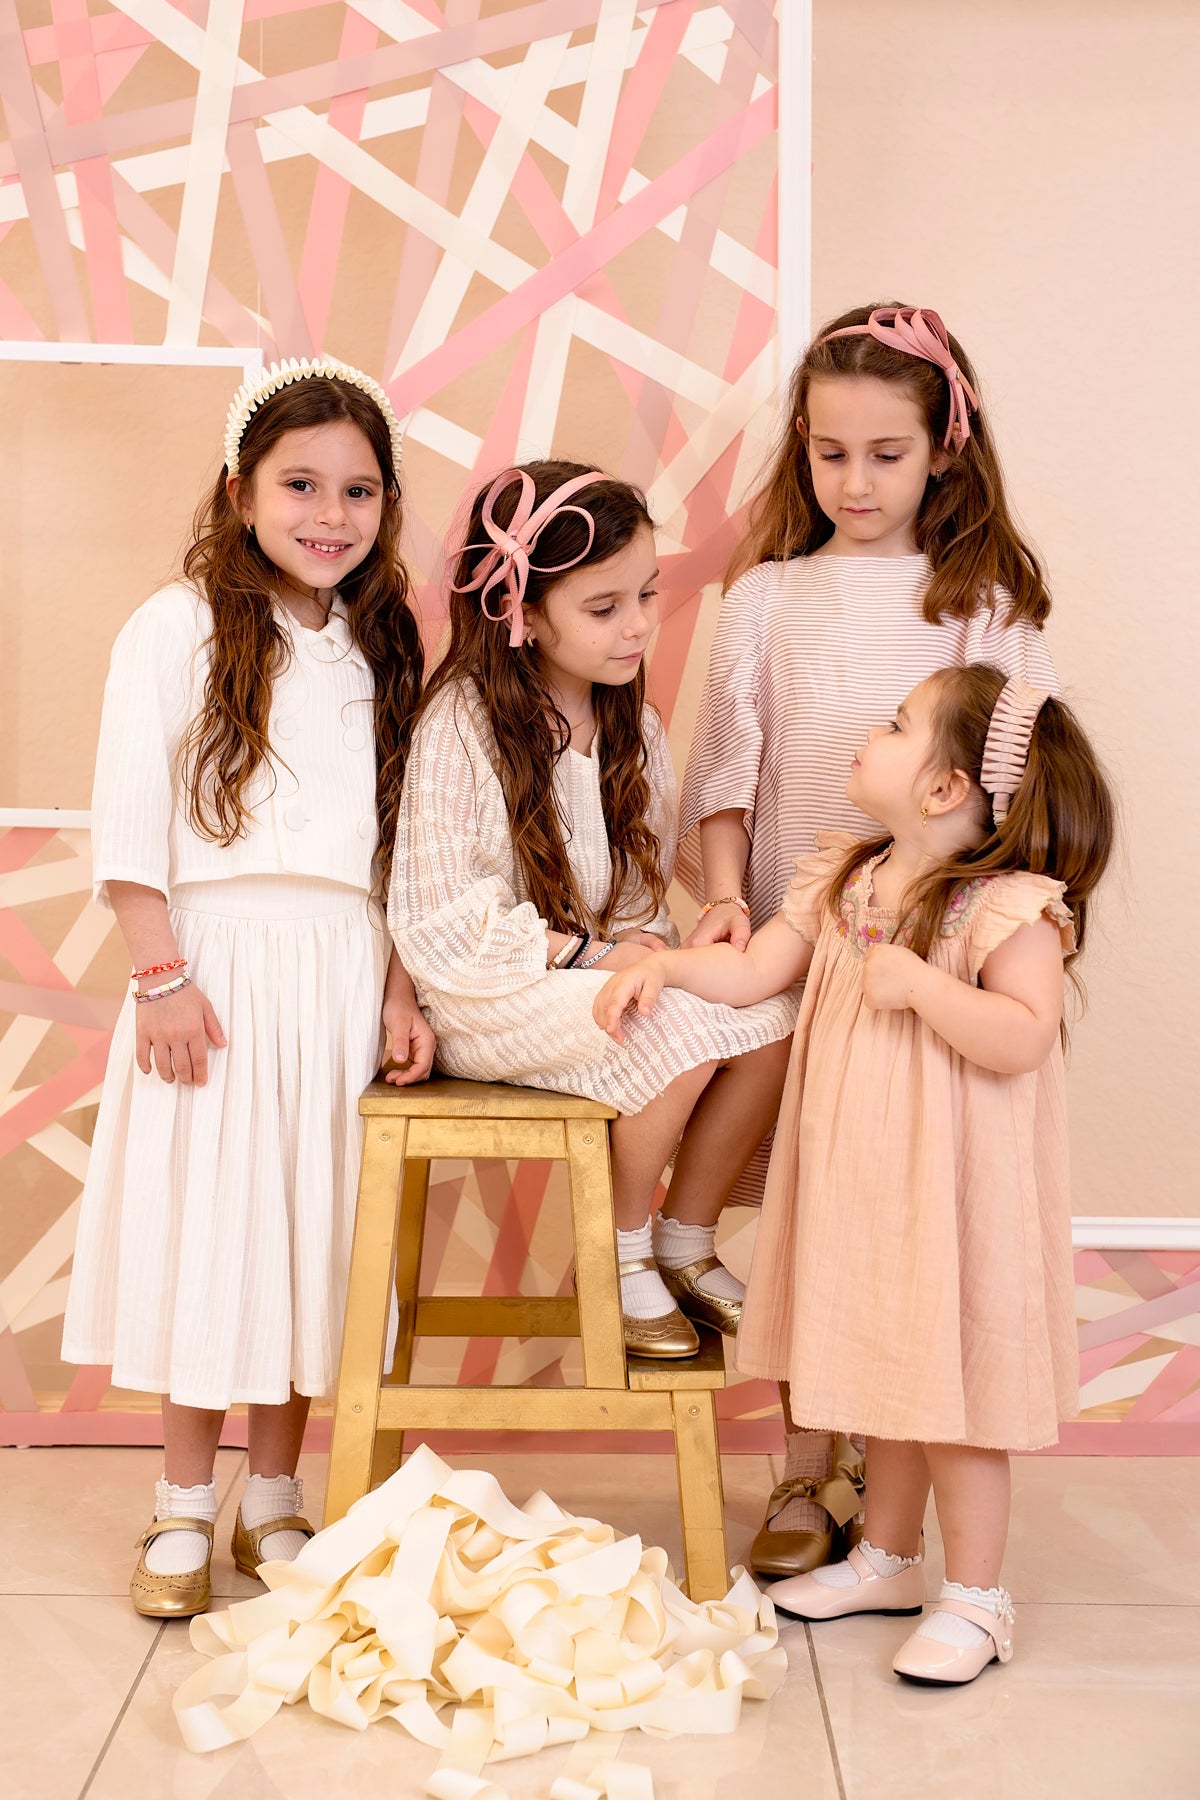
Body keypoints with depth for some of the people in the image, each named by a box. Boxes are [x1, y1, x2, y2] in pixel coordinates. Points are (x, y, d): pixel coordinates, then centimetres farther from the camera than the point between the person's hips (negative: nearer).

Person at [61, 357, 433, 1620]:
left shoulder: (386, 649, 12)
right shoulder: (179, 627, -3)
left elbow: (407, 841, 11)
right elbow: (131, 820, -6)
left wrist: (401, 990, 4)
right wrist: (161, 974, -13)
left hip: (343, 975, 4)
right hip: (219, 962, -4)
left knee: (313, 1230, 8)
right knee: (201, 1226, 2)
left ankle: (274, 1500, 23)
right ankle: (183, 1510, 17)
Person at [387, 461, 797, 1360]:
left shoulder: (632, 722, 7)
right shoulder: (462, 724, -15)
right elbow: (440, 916, -18)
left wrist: (647, 942, -8)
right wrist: (587, 952, -18)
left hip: (613, 970, 7)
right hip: (497, 995, -7)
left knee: (771, 1018, -16)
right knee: (683, 1036, -29)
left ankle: (687, 1243, 3)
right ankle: (621, 1256, -5)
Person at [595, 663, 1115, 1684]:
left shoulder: (1009, 907, -17)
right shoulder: (842, 883, 5)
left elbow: (1024, 1037, -25)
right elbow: (755, 970, 9)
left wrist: (918, 983, -29)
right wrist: (663, 965, -4)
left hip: (954, 1190, -7)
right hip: (861, 1181, 7)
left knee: (955, 1379, 3)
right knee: (890, 1371, 20)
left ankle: (976, 1598, 19)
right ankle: (888, 1559, 37)